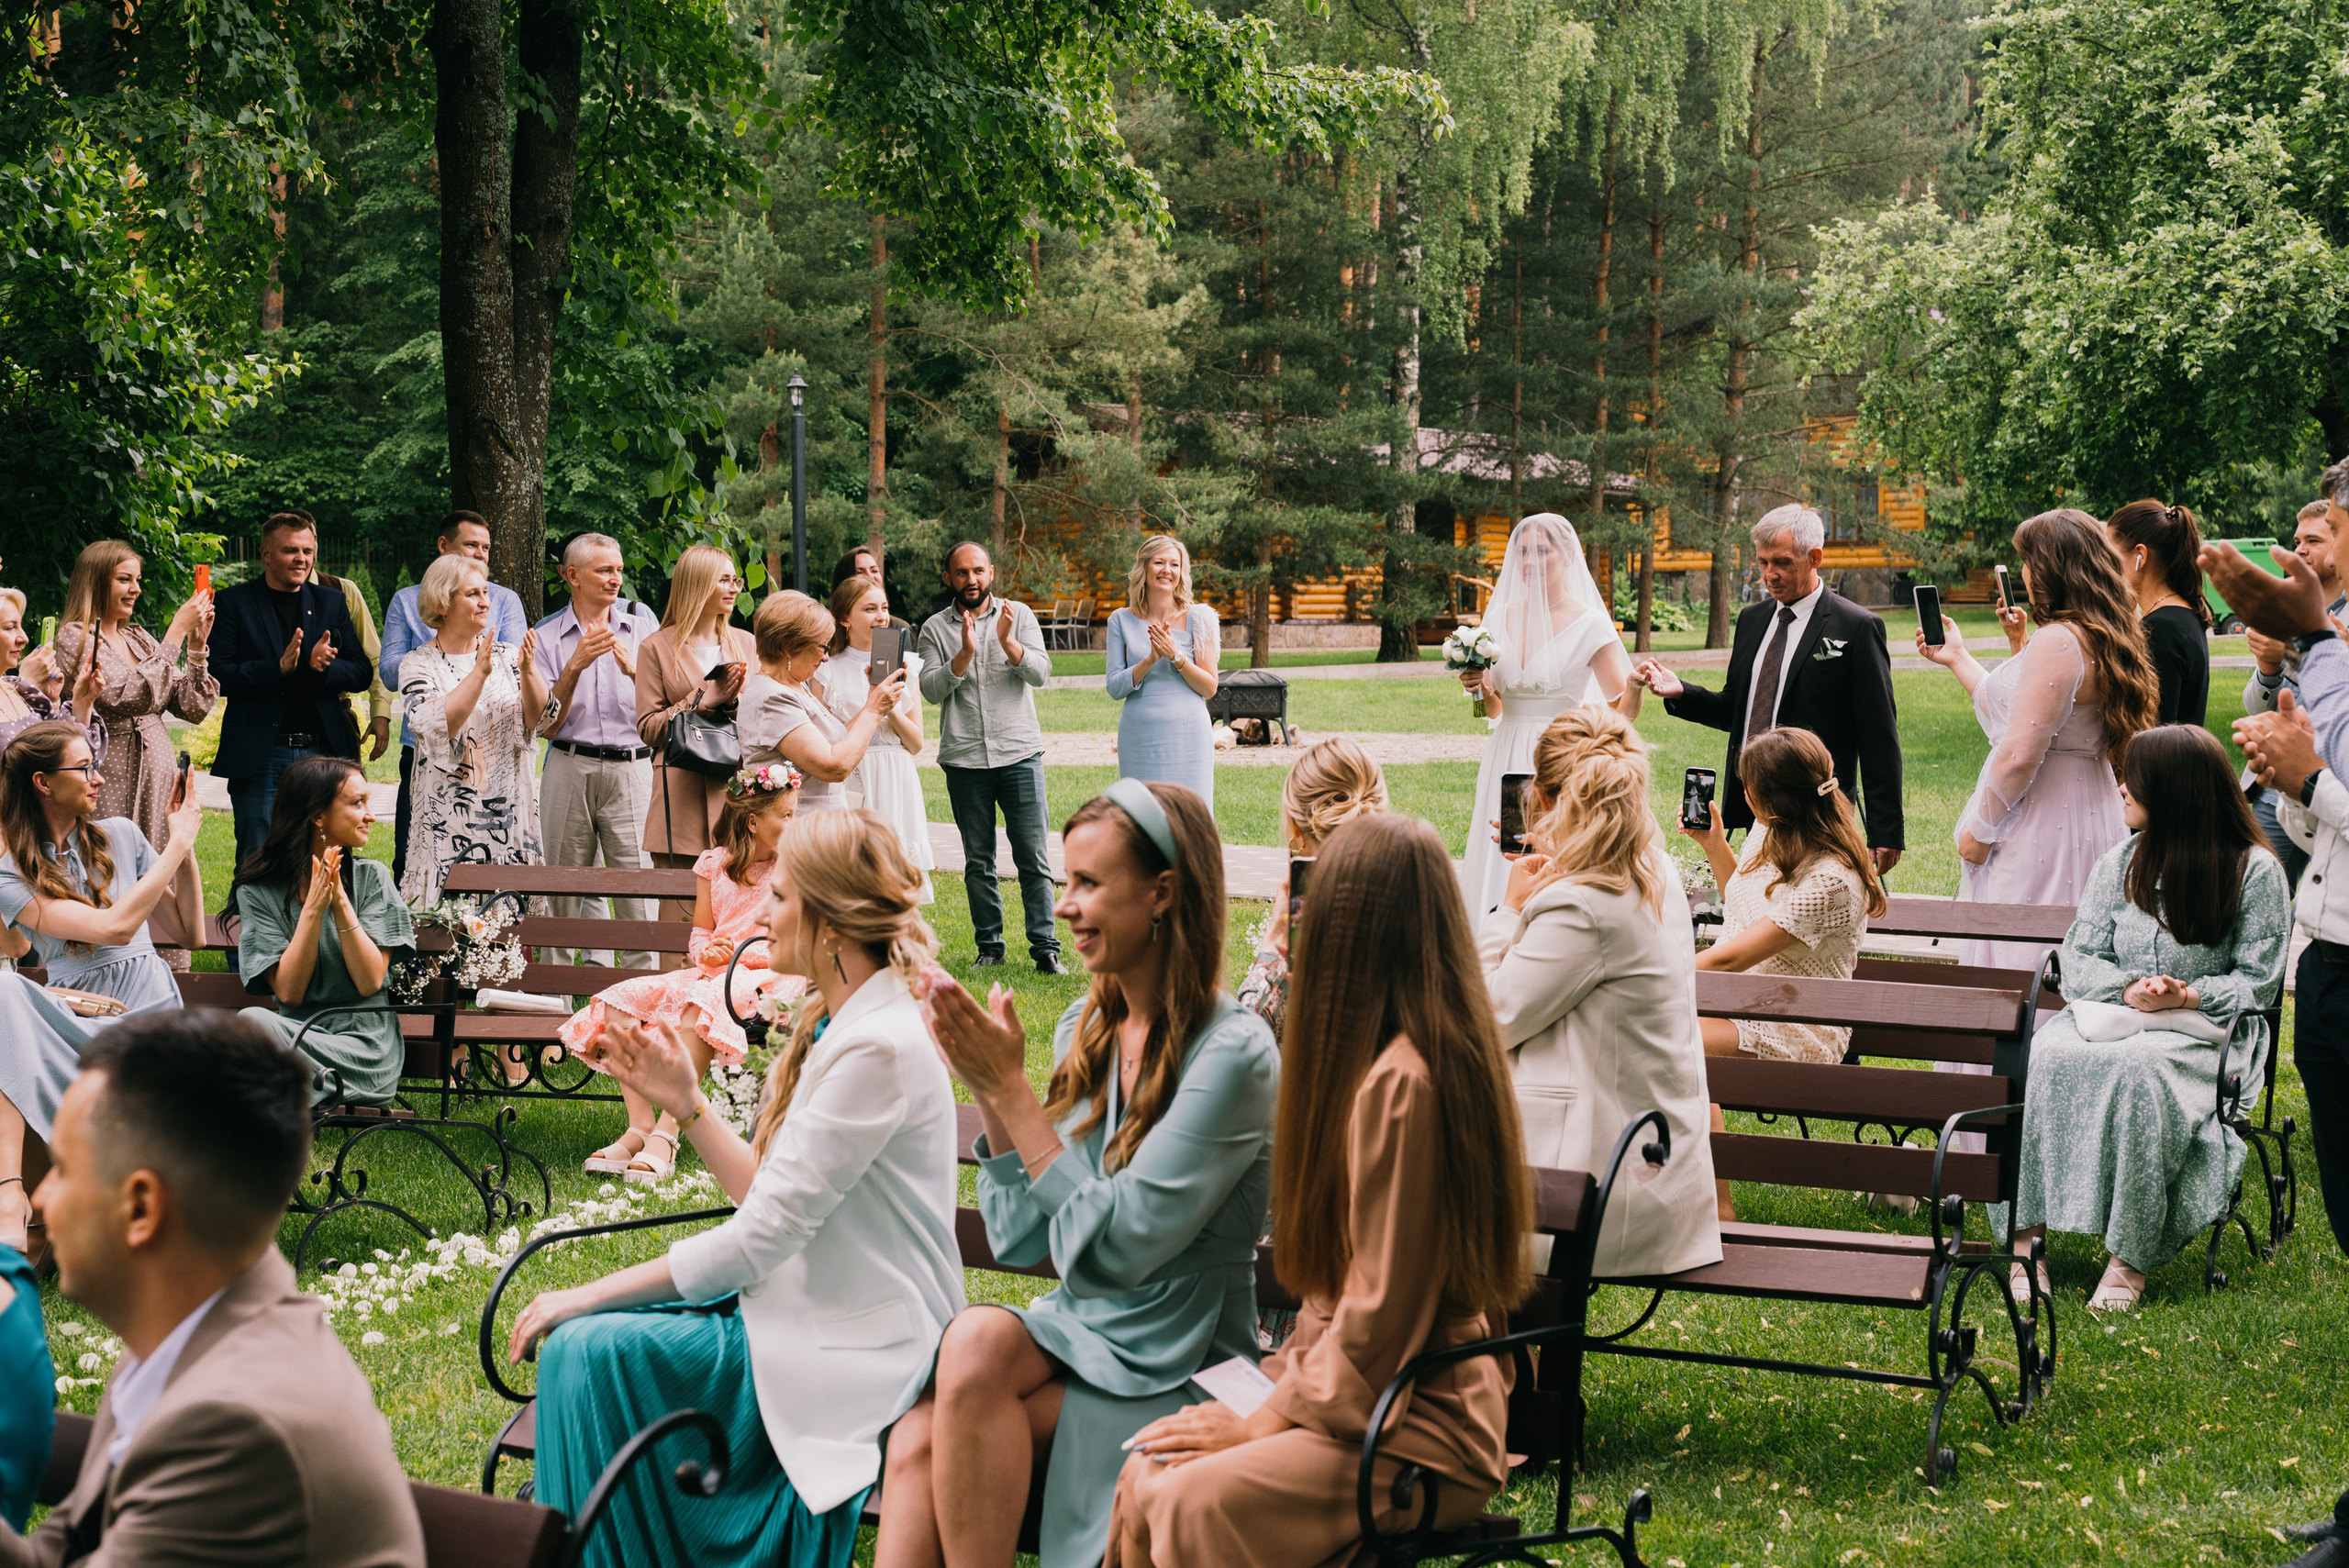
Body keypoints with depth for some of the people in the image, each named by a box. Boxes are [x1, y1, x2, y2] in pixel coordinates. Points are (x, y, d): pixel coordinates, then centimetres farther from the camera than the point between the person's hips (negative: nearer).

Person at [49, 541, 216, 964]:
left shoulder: (140, 639, 17)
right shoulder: (75, 638, -3)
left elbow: (194, 707, 13)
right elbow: (134, 696, -18)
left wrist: (198, 646, 1)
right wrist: (176, 633, -13)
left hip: (160, 779, 7)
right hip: (113, 785, -7)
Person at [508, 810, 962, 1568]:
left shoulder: (879, 1048, -21)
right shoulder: (835, 1027, 9)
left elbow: (760, 1238, -21)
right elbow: (772, 1199, 11)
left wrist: (589, 1296, -15)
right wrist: (687, 1104, 5)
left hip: (853, 1350, -9)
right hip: (807, 1303, 9)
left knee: (593, 1346, -16)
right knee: (584, 1337, -2)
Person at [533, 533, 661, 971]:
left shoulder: (641, 625, 9)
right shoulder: (548, 636, 7)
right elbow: (546, 726, 0)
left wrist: (633, 671, -12)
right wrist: (575, 666, -11)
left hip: (631, 768, 0)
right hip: (570, 770, 0)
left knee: (638, 895, -8)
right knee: (564, 892, 3)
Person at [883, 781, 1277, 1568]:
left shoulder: (1233, 1054, -15)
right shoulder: (1086, 1027, 7)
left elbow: (1118, 1245, -20)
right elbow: (1019, 1240, 8)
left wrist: (1011, 1089, -17)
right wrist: (990, 1095, -4)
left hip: (1173, 1372, -6)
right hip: (1077, 1331, 6)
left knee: (978, 1345, -28)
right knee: (918, 1438, -23)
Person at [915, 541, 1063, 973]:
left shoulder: (1019, 615, 6)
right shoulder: (935, 628, 6)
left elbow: (1041, 673, -5)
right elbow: (931, 689, -5)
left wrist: (1008, 643, -21)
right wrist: (965, 653, -18)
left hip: (1019, 753, -1)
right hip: (964, 759, 1)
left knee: (1033, 856, -4)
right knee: (978, 861, 6)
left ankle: (1045, 946, -1)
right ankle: (989, 946, 15)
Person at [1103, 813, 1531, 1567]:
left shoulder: (1399, 1083, -21)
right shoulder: (1448, 1047, 9)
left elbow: (1381, 1315, -18)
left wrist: (1266, 1422, -11)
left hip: (1427, 1430, -9)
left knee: (1190, 1502, -24)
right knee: (1145, 1471, -3)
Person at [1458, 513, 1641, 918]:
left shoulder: (1589, 623, -4)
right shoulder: (1500, 617, 9)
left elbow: (1622, 710, -5)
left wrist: (1635, 686, -25)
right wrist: (1479, 686, -4)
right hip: (1507, 762, 5)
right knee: (1501, 878, 2)